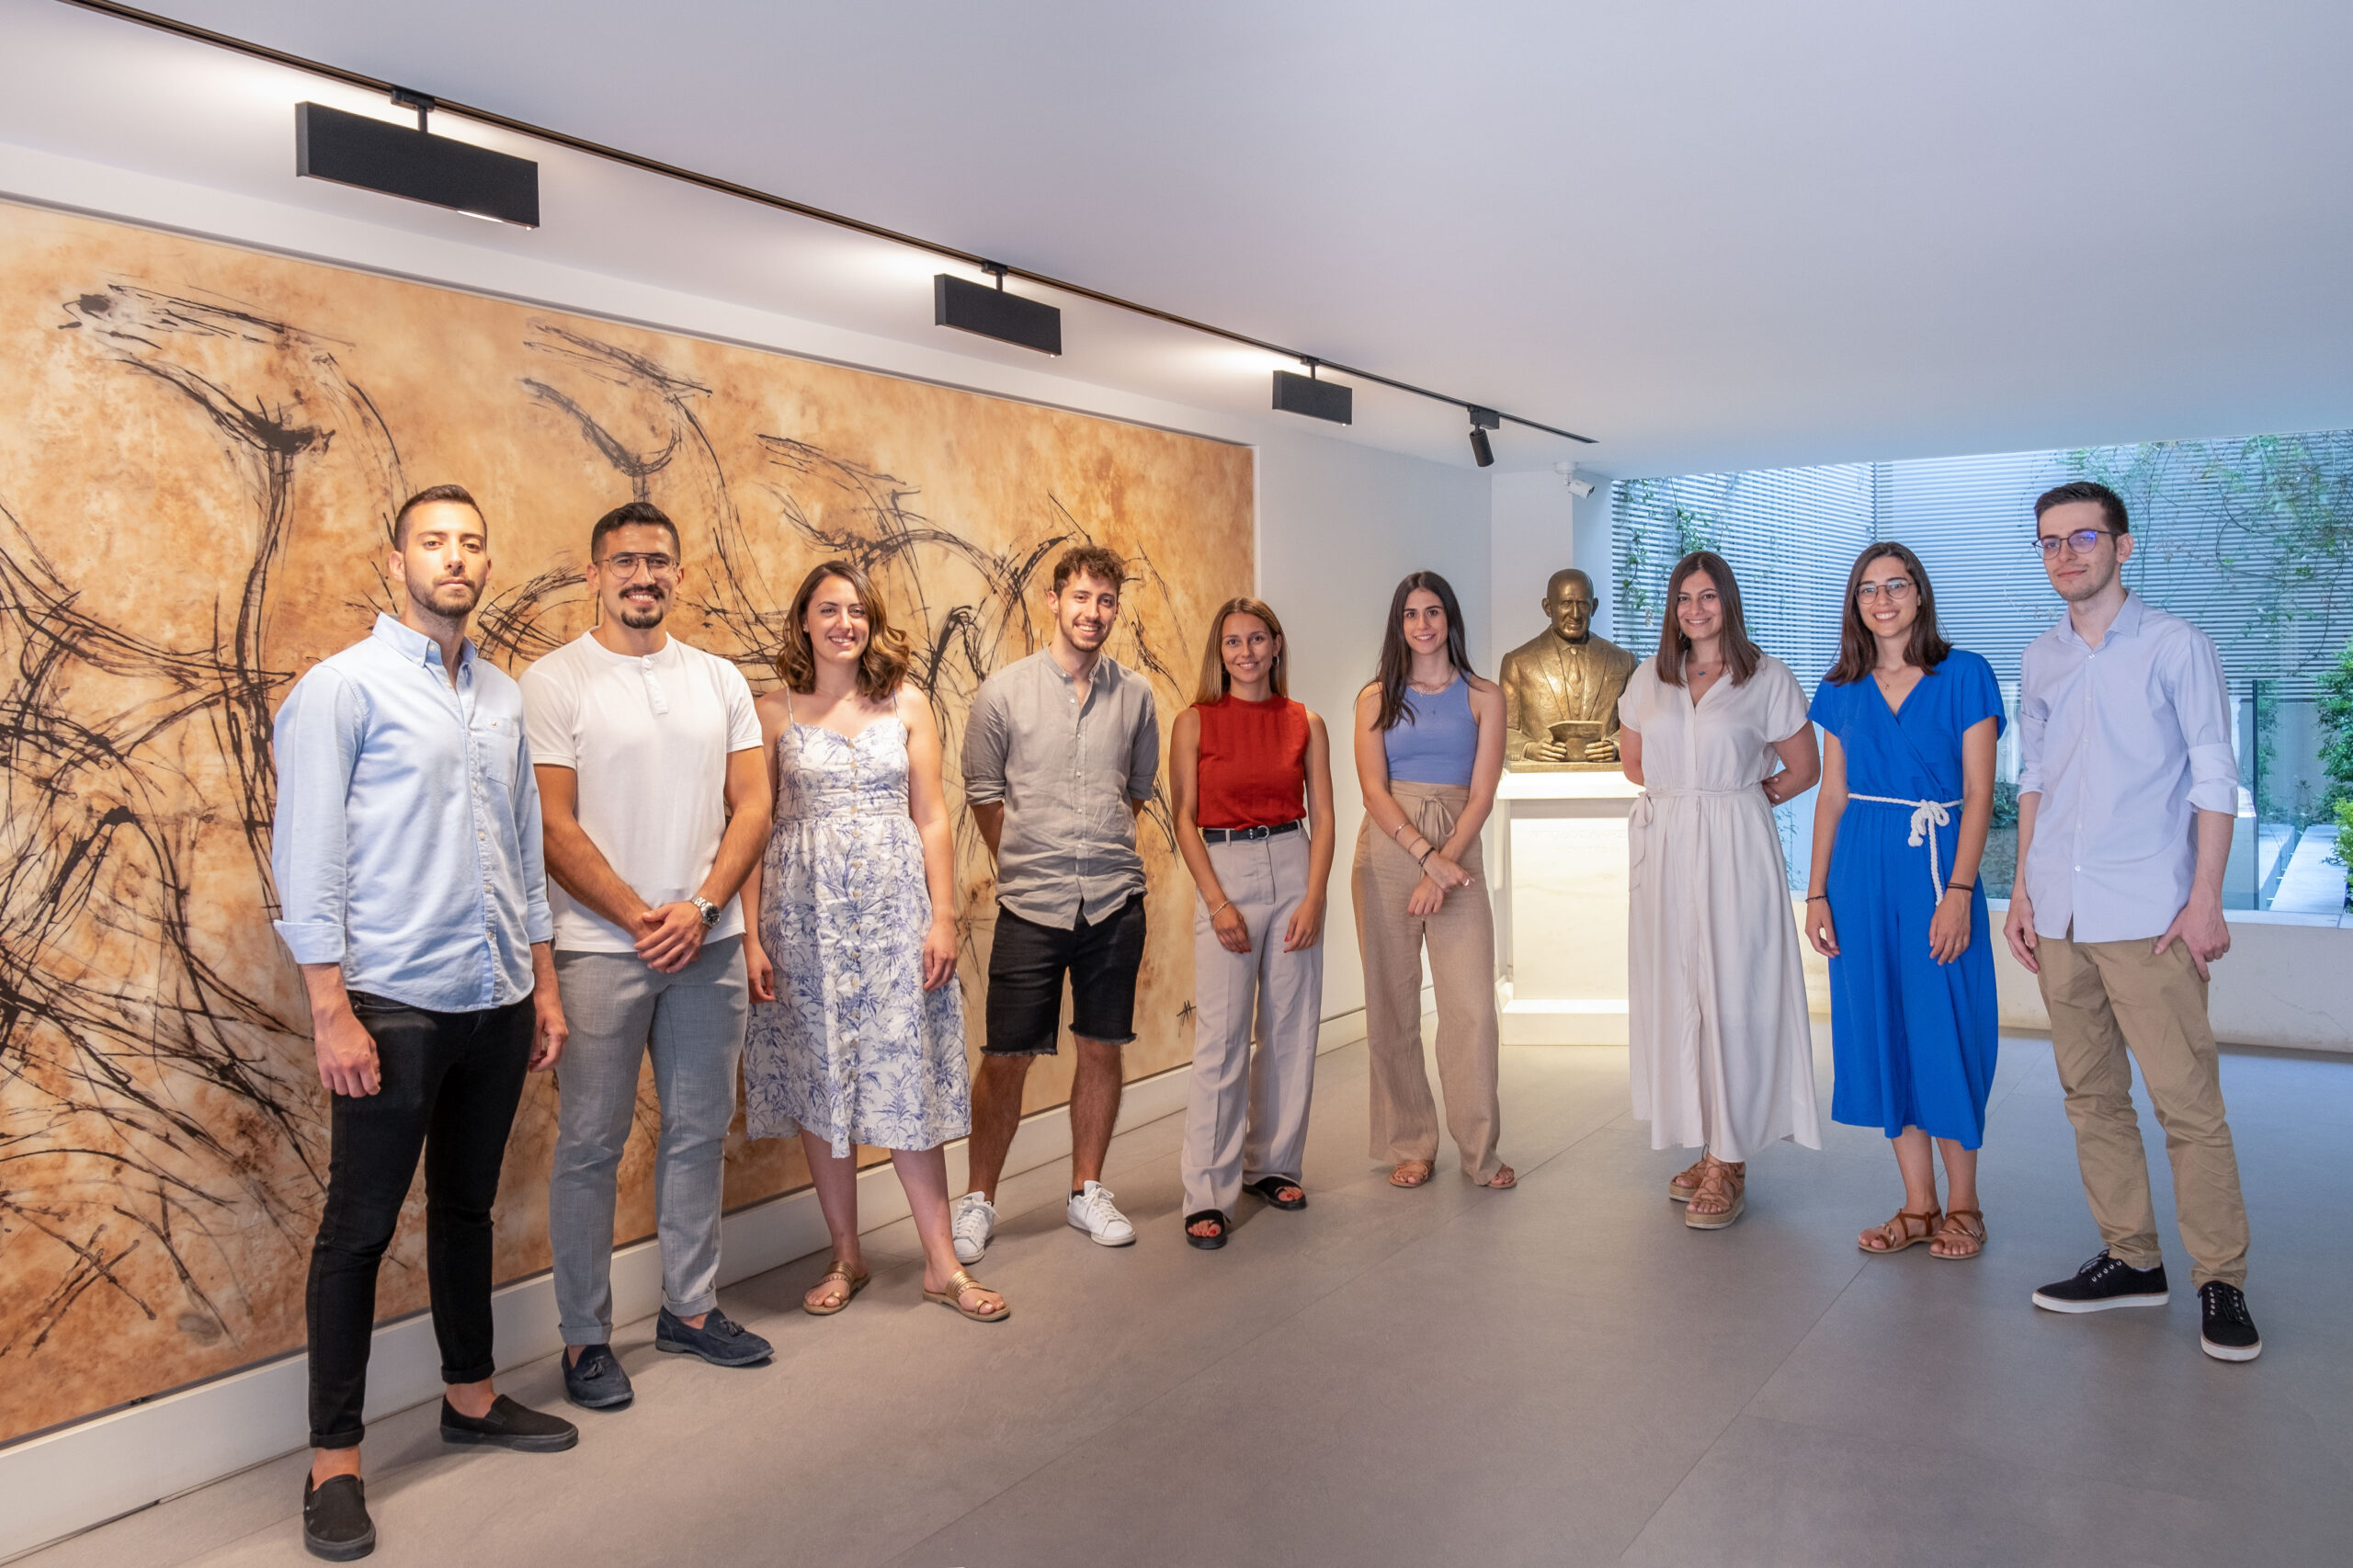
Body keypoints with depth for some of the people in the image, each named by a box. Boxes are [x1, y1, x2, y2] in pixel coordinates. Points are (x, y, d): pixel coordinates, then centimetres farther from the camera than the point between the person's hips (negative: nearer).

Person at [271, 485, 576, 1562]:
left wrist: (542, 986, 13)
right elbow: (307, 858, -10)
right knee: (359, 1226, 3)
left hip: (496, 1000, 6)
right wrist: (332, 1014, -14)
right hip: (394, 1003, -5)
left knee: (467, 1206, 17)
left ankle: (469, 1397, 32)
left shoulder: (504, 697, 11)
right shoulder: (343, 687, -6)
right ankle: (334, 1460, 14)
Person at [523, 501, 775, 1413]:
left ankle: (690, 1308, 27)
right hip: (601, 948, -4)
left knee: (699, 1132, 12)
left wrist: (701, 908, -8)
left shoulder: (720, 680, 9)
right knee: (590, 1145, 3)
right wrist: (641, 918, -12)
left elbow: (752, 806, 5)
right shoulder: (553, 682, -4)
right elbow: (552, 827, -9)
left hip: (708, 944, 4)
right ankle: (584, 1336, 16)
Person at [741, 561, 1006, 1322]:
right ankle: (846, 1257, 21)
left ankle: (942, 1264, 11)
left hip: (895, 905, 0)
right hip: (804, 910, 0)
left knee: (907, 1080, 2)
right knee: (819, 1084, 6)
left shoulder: (907, 705, 6)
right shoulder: (774, 712, 3)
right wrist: (750, 935, -4)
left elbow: (932, 817, 5)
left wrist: (943, 917, -2)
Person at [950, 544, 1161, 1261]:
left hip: (1115, 902, 2)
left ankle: (1088, 1191, 26)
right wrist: (1027, 867, 9)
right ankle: (979, 1201, 17)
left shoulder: (1135, 694, 4)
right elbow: (983, 792, 6)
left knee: (1102, 1048, 10)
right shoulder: (1004, 691, -2)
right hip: (1031, 905, -2)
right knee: (1006, 1058, 1)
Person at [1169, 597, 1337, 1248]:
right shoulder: (1195, 722, 0)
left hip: (1294, 869, 3)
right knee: (1221, 1038, -6)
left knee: (1291, 1030, 7)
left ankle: (1273, 1164, 23)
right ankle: (1207, 1194, 0)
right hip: (1224, 871, -3)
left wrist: (1313, 899, -6)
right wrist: (1217, 902, -11)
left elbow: (1323, 818, 5)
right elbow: (1184, 818, -2)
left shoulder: (1305, 724, 6)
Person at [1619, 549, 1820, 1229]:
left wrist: (1742, 794, 1)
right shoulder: (1650, 678, 12)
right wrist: (1682, 790, 11)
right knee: (1676, 993, 5)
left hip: (1735, 848, -4)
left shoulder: (1767, 677, 1)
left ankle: (1728, 1163, 0)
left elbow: (1804, 768, 5)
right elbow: (1631, 758, 22)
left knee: (1730, 996, -6)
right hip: (1666, 848, 4)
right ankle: (1706, 1148, 16)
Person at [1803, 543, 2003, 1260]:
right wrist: (1816, 892, 5)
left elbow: (1978, 794, -6)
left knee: (1943, 1032, -1)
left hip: (1934, 864, -4)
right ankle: (1918, 1205, 17)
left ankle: (1962, 1207, 15)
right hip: (1861, 870, 4)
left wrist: (1959, 890, -15)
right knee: (1881, 1032, 6)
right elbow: (1831, 796, 11)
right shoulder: (1841, 689, 10)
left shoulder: (1963, 675, -2)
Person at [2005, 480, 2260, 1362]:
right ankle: (2130, 1259, 20)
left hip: (2147, 915, -5)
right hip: (2060, 915, 5)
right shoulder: (2039, 660, 13)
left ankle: (2220, 1281, 7)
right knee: (2091, 1095, 9)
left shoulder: (2176, 647, 0)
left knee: (2187, 1099, -5)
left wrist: (2205, 901, -9)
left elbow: (2214, 781, -2)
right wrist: (2021, 891, 12)